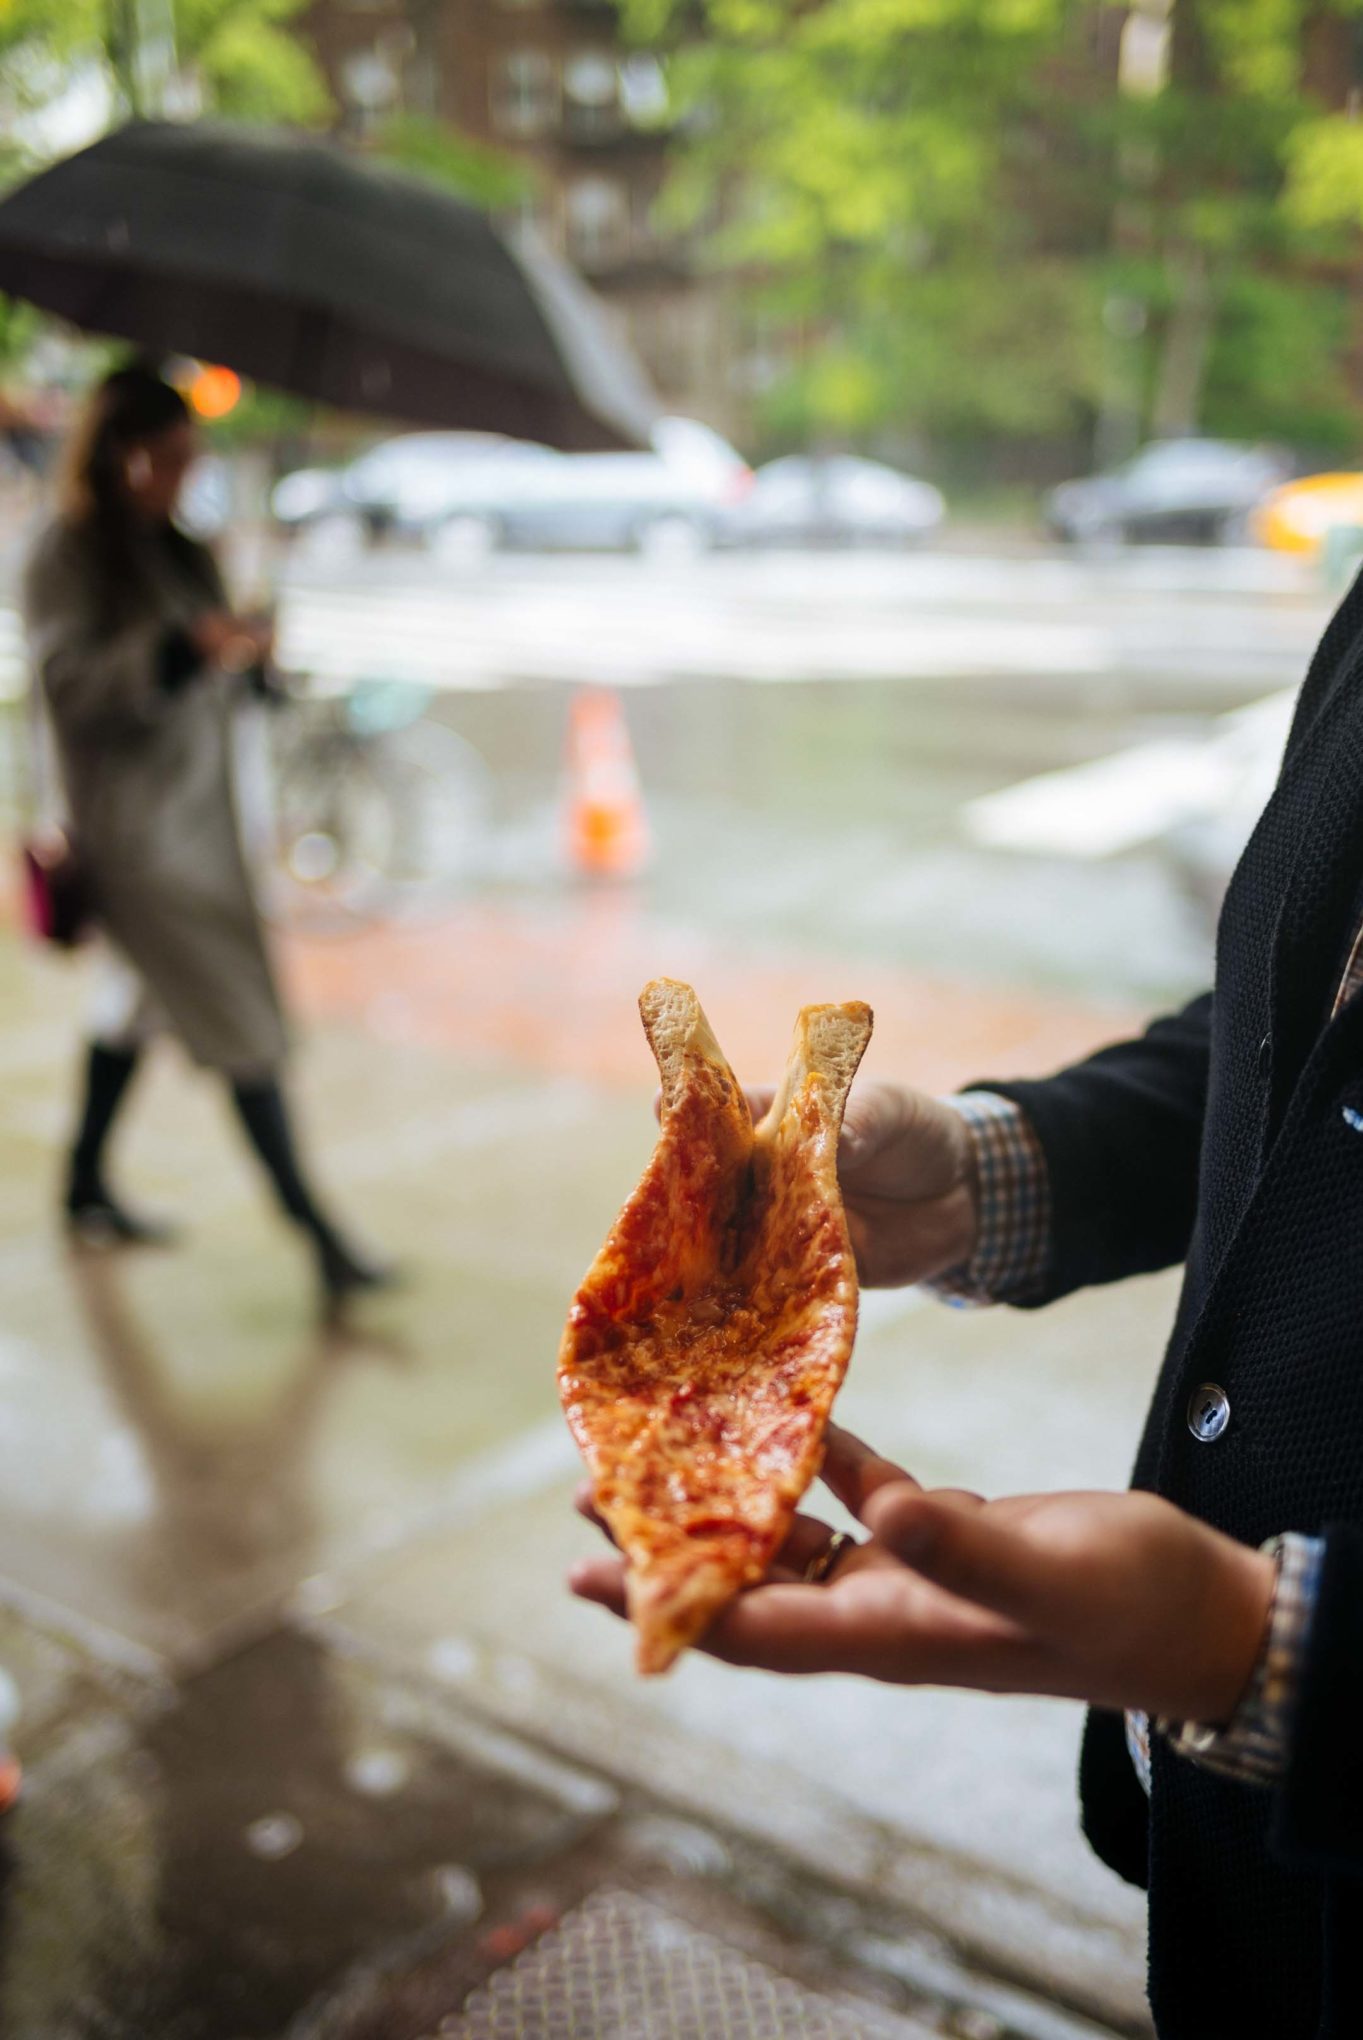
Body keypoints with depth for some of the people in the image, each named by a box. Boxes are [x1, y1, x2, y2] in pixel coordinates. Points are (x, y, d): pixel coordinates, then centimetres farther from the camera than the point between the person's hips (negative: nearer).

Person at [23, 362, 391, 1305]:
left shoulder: (182, 553, 14)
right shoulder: (65, 556, -8)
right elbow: (71, 681, -19)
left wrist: (245, 655, -5)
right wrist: (181, 649, -32)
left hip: (200, 803, 8)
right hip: (132, 816, -8)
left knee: (146, 993, 18)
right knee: (238, 1020, -9)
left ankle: (86, 1183, 36)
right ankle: (316, 1229, -4)